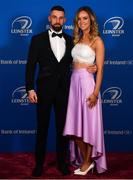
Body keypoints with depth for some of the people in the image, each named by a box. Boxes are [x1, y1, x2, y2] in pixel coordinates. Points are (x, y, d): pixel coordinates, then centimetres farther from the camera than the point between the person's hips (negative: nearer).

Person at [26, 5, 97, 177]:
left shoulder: (70, 40, 7)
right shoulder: (38, 39, 0)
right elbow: (31, 65, -4)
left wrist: (89, 68, -6)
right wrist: (30, 89, -11)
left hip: (64, 90, 2)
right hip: (44, 90, -2)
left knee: (62, 127, 10)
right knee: (42, 128, 7)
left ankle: (62, 161, 23)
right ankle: (39, 163, 19)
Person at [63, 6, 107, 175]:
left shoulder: (97, 41, -4)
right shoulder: (77, 39, 15)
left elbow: (100, 69, -9)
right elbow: (73, 63, 15)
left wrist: (95, 93, -16)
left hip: (87, 83, -6)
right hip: (74, 82, 6)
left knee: (88, 124, 1)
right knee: (76, 124, 6)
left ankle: (88, 161, 15)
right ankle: (84, 160, 19)